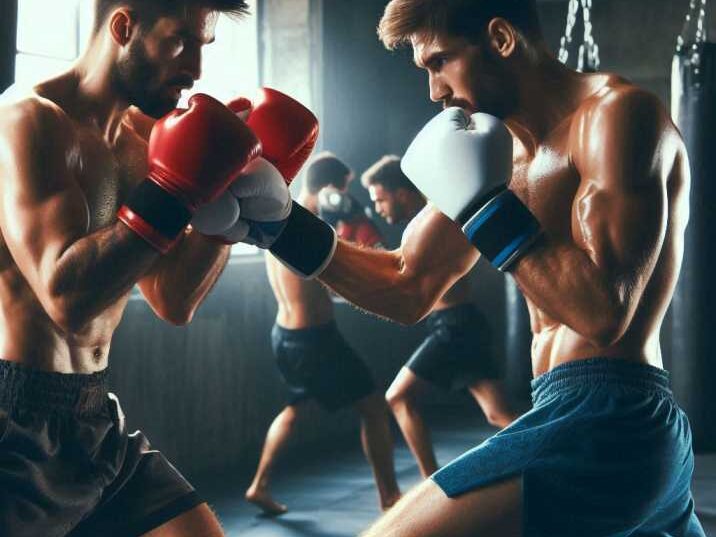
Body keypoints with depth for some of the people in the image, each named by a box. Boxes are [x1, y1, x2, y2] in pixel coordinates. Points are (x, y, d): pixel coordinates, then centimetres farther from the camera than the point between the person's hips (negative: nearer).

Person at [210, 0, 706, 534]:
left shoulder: (618, 113, -12)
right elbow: (408, 287, 16)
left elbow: (604, 315, -22)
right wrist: (281, 225, 7)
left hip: (603, 426, -10)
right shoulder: (500, 144, 13)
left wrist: (484, 206, -17)